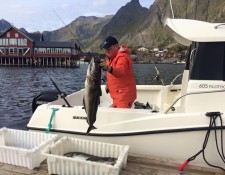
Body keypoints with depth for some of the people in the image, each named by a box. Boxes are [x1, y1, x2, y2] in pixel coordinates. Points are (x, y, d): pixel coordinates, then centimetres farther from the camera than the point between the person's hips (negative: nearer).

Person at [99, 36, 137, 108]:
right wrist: (108, 84, 15)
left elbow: (121, 71, -40)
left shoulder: (122, 57, -19)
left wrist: (108, 68, -57)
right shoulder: (111, 56, 12)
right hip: (117, 94, 10)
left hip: (124, 95, -10)